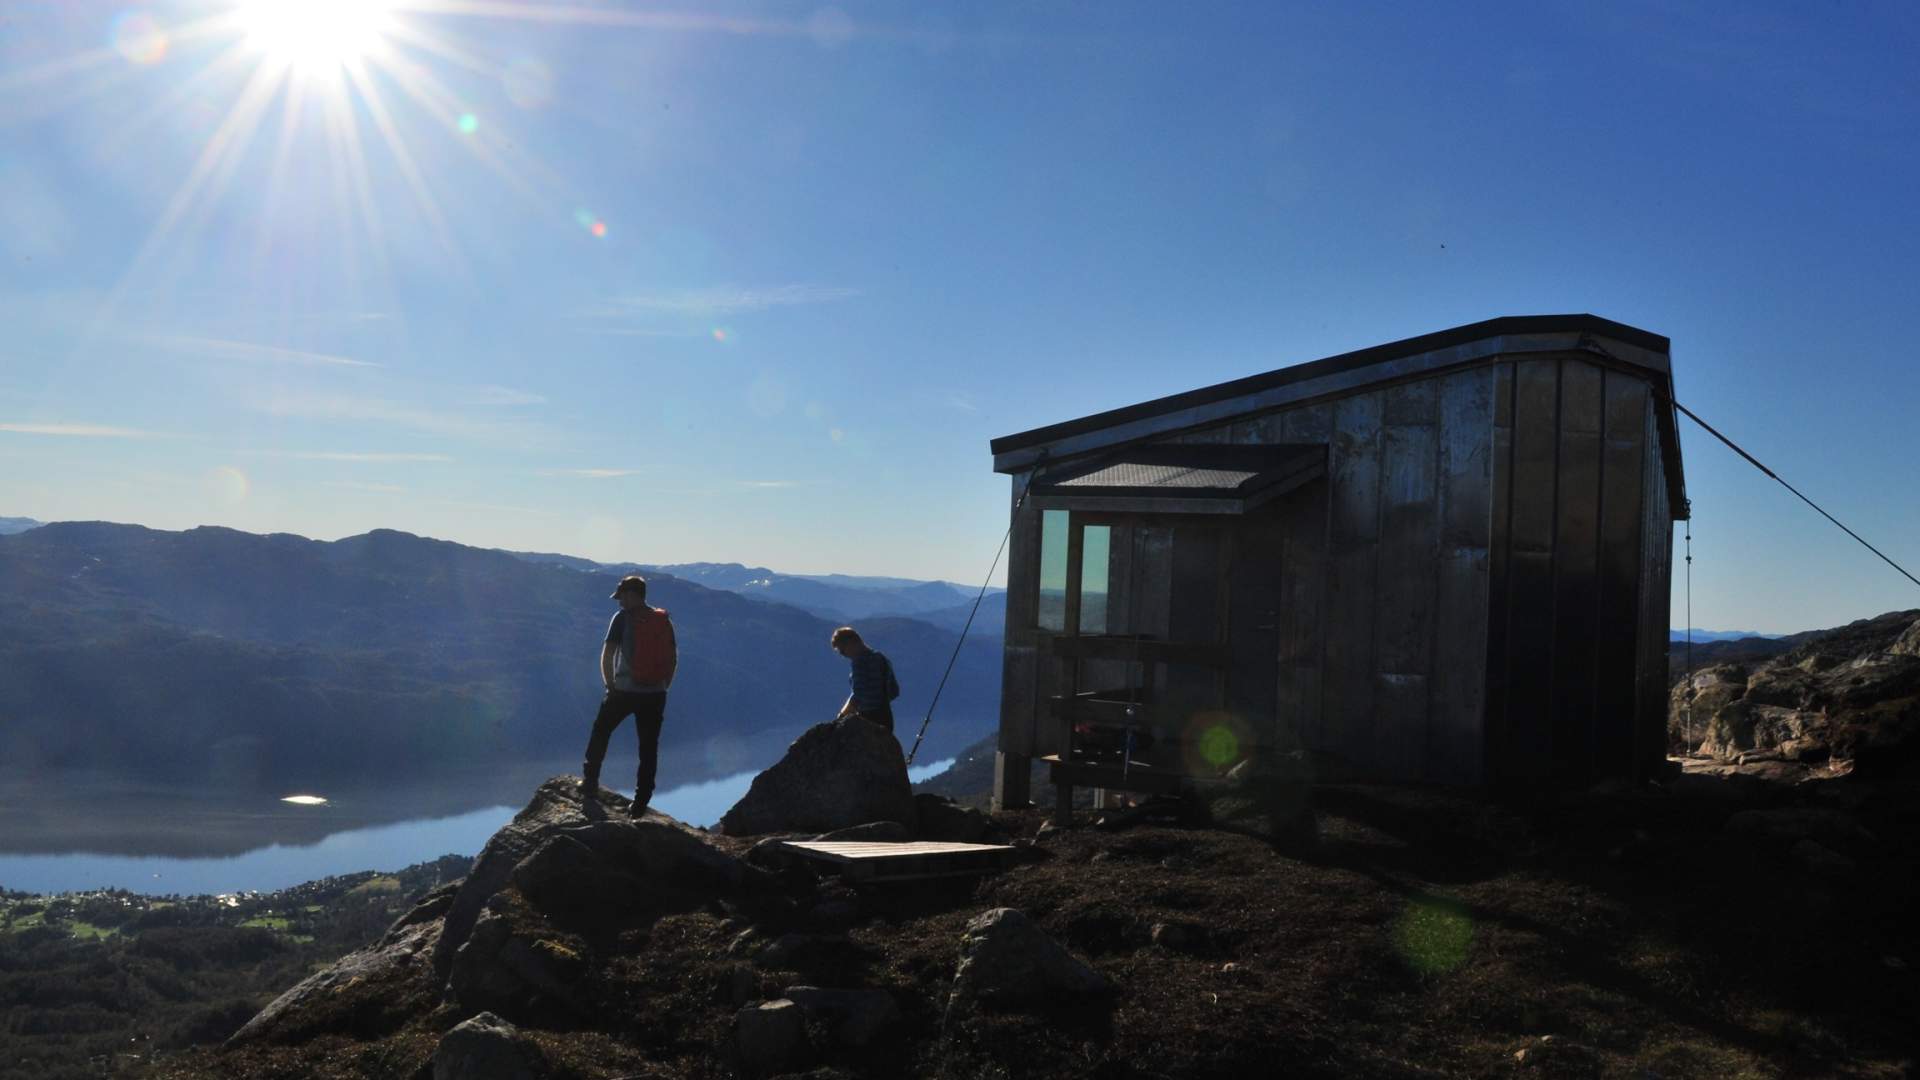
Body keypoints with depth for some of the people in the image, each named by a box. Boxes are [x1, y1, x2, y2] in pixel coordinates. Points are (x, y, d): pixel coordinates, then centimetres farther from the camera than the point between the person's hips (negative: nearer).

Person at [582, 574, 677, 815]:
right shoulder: (664, 621, 6)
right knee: (649, 749, 8)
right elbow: (673, 658, 9)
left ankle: (590, 786, 16)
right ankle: (640, 806, 9)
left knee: (601, 733, 18)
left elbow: (607, 654, -9)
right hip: (655, 694, 3)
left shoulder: (623, 617, -6)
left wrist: (610, 684, 2)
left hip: (624, 691, -3)